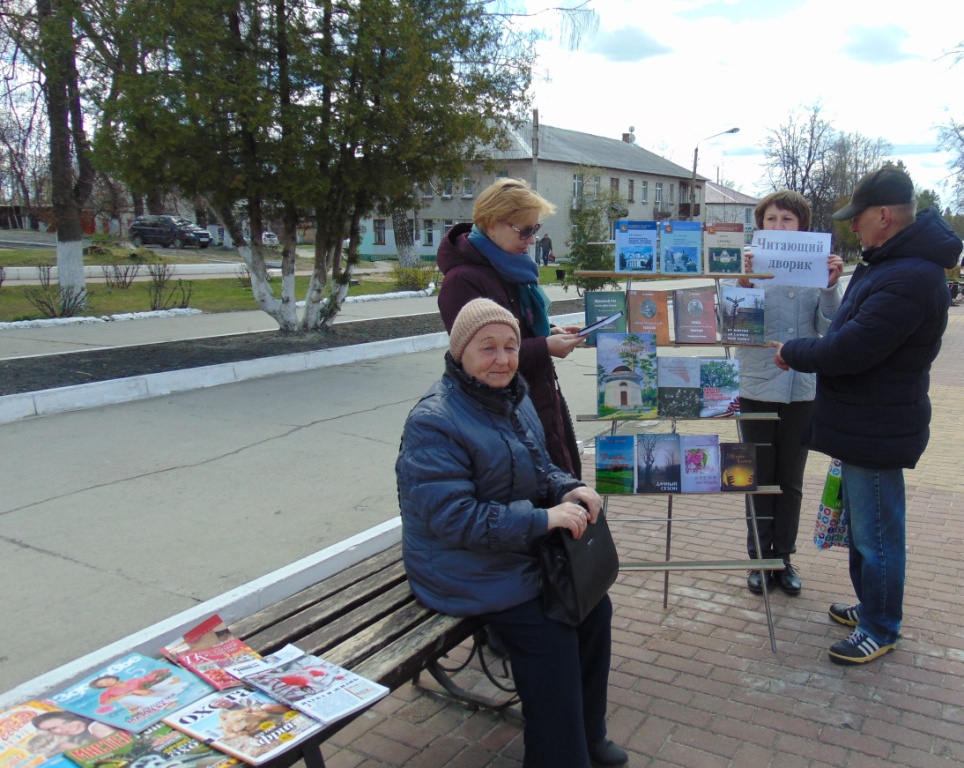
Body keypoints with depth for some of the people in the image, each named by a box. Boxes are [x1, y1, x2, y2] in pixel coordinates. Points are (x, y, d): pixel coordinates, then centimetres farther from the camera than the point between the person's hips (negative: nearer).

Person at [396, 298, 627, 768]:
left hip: (521, 550, 9)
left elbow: (537, 470, 16)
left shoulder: (512, 398, 5)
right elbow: (451, 517, -27)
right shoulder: (434, 423, -23)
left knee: (593, 605, 3)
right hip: (467, 569, -9)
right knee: (550, 634, -17)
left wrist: (568, 489, -8)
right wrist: (543, 519, -30)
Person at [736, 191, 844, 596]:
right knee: (760, 480, 9)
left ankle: (783, 557, 27)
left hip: (803, 392, 2)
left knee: (791, 481, 14)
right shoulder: (750, 269, -4)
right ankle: (759, 558, 22)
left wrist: (831, 287, -17)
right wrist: (744, 283, -28)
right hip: (757, 391, -2)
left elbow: (829, 329, -3)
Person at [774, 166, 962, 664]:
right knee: (862, 524, 22)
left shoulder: (909, 278, -25)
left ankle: (880, 629, 21)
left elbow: (849, 350, -26)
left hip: (877, 430, -11)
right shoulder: (886, 264, 11)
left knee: (876, 534, 4)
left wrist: (792, 352, -12)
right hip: (862, 421, 11)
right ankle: (871, 606, 39)